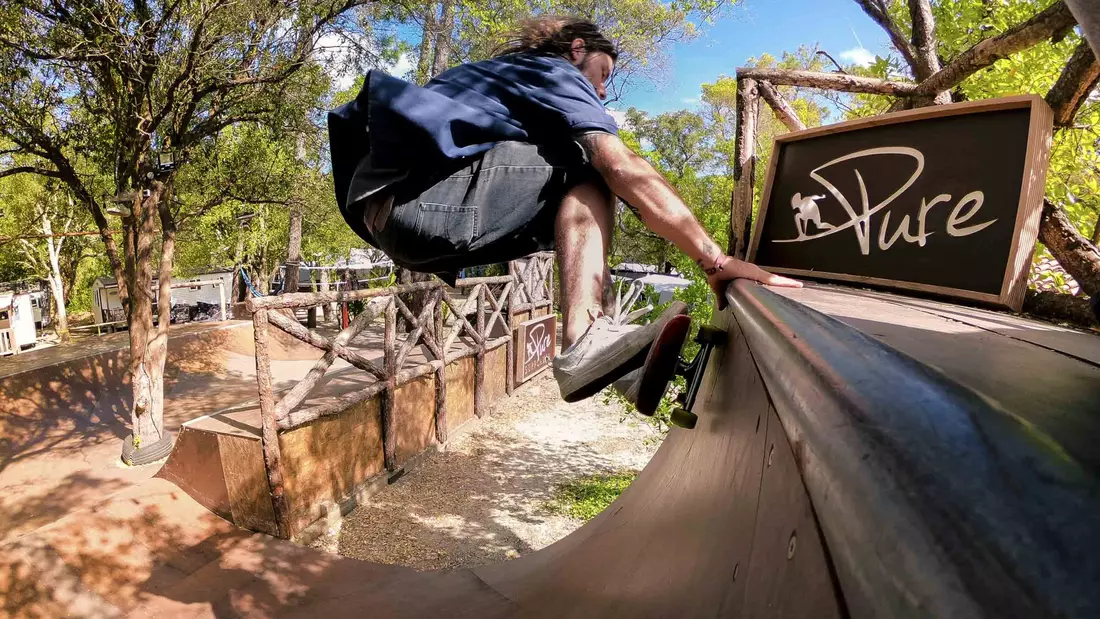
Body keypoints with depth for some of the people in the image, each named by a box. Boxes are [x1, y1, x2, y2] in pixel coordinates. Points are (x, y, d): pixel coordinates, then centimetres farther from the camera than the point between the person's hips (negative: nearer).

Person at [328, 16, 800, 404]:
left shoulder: (498, 70, 33)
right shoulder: (556, 72, 6)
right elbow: (625, 170, -9)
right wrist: (716, 262, -12)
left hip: (382, 214, 9)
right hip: (429, 205, -9)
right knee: (588, 169, 0)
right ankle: (585, 341, -17)